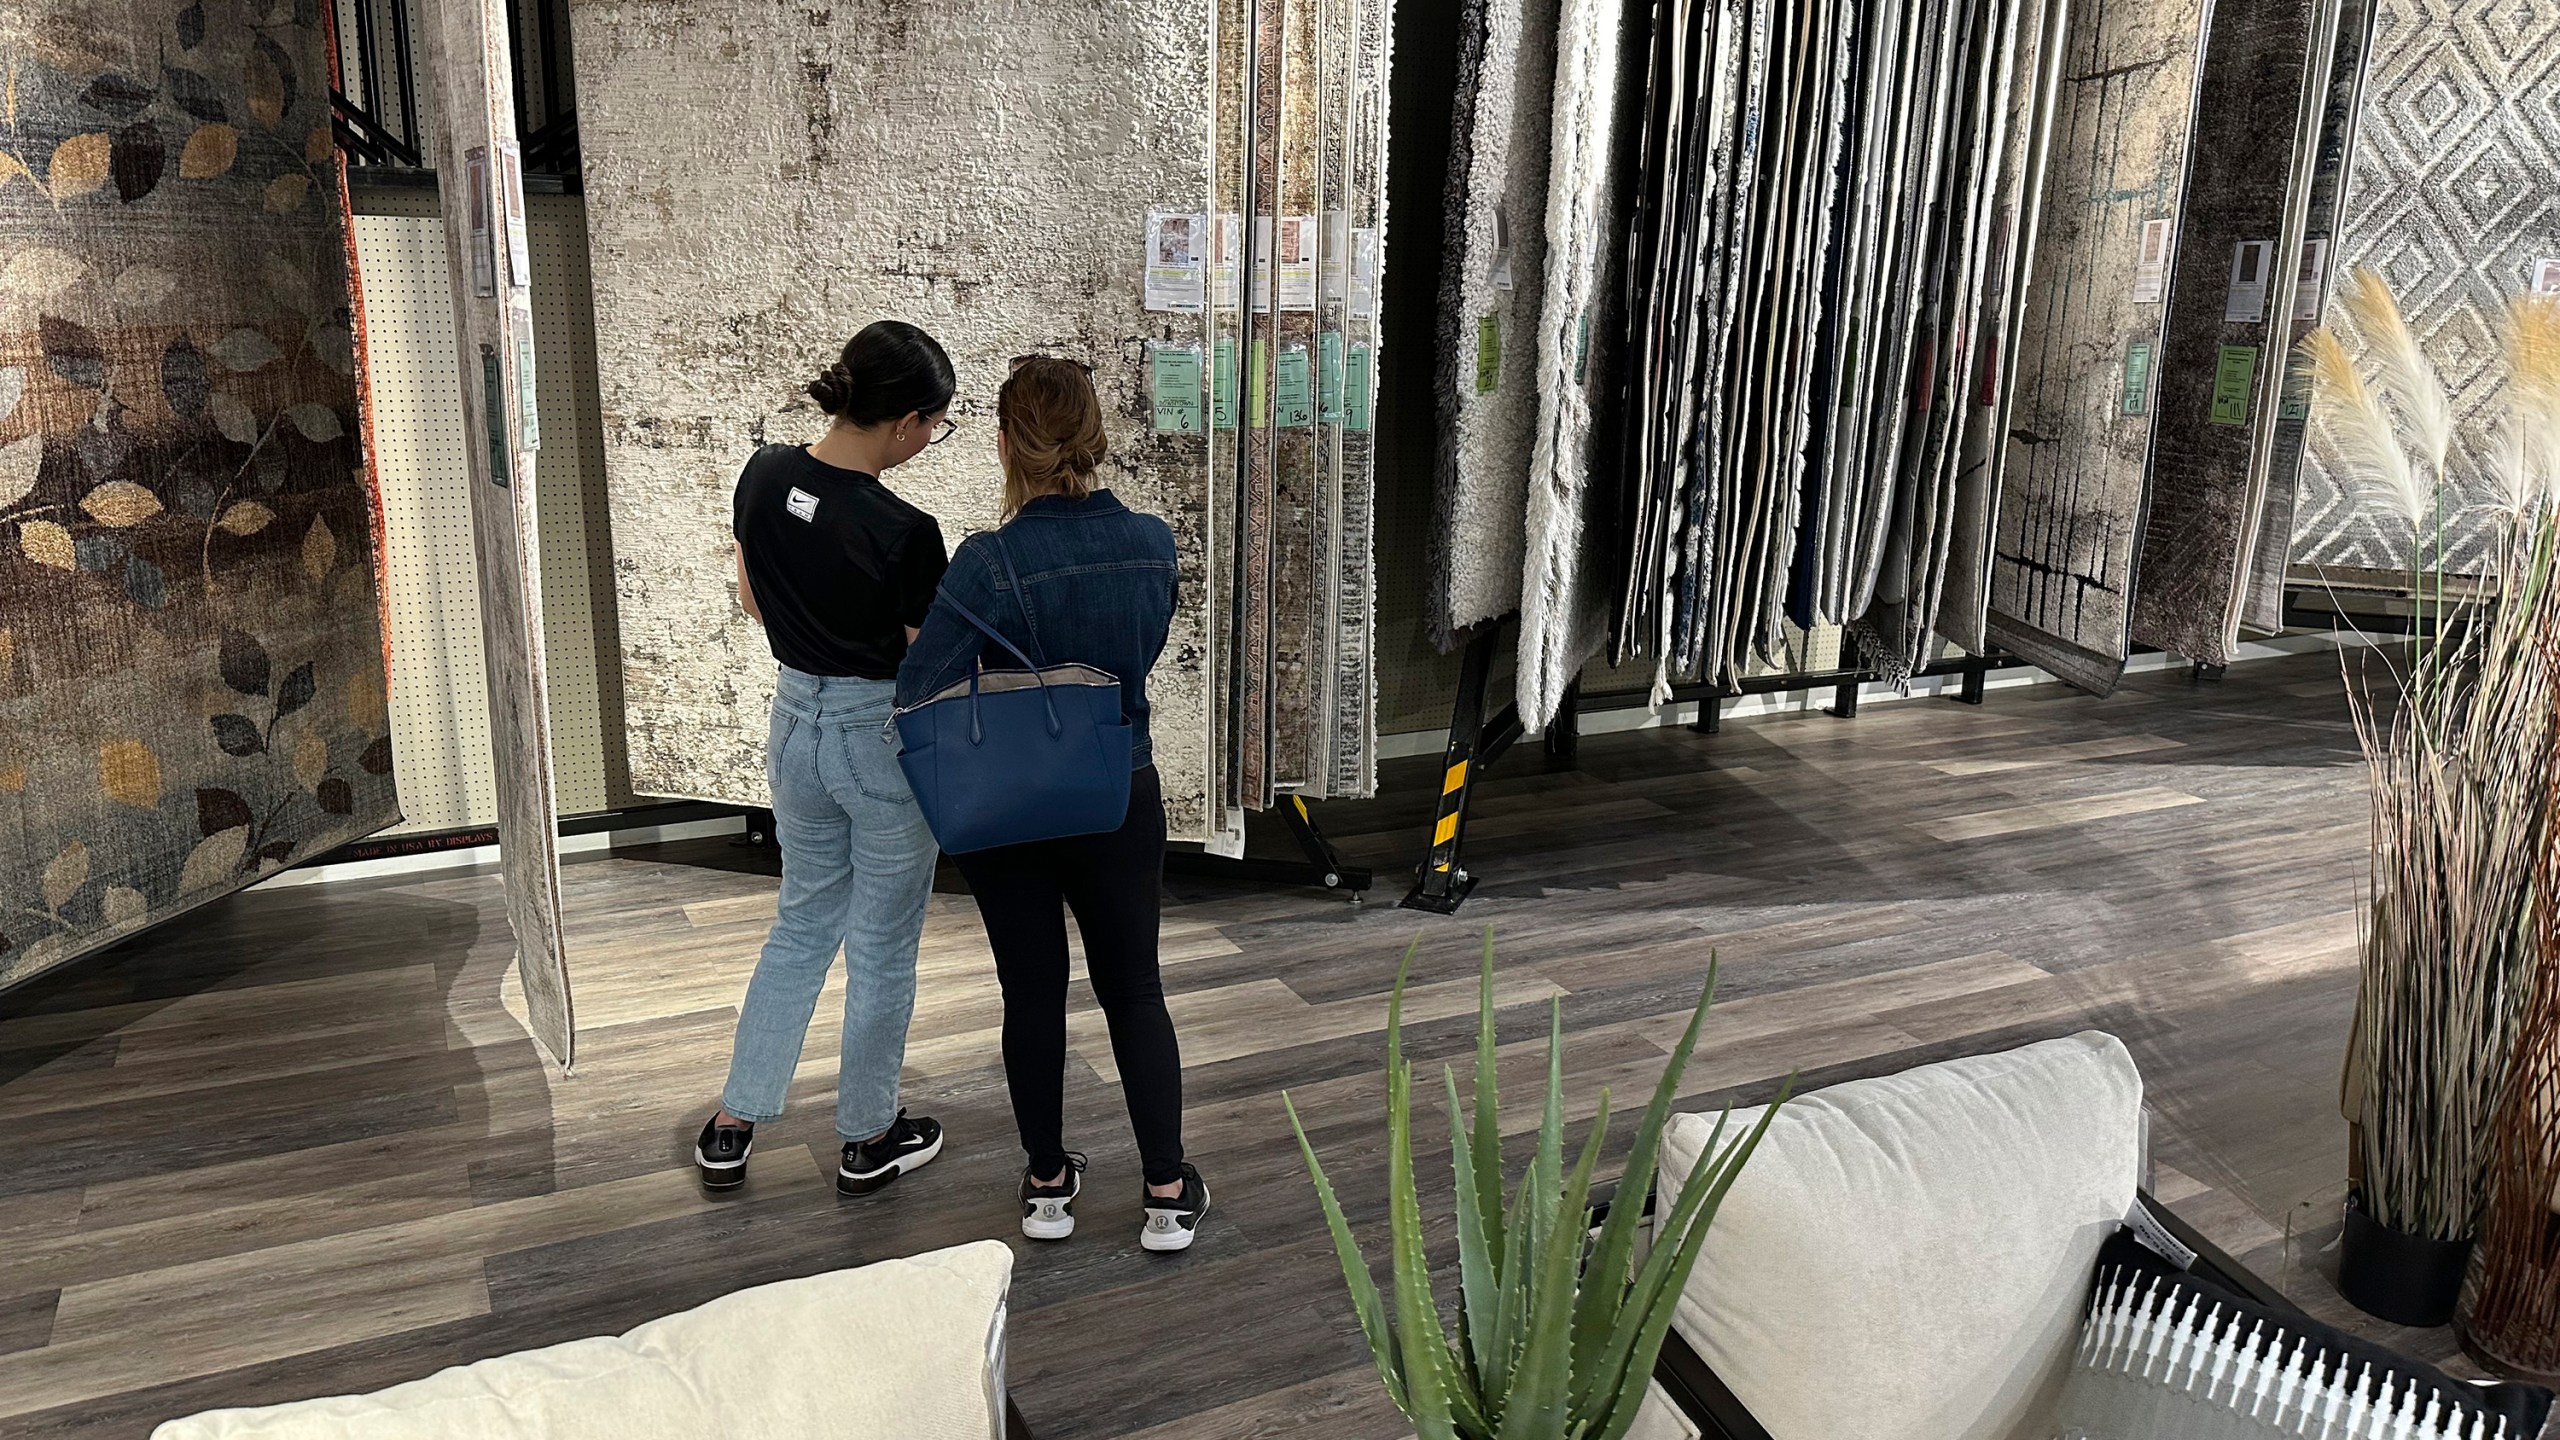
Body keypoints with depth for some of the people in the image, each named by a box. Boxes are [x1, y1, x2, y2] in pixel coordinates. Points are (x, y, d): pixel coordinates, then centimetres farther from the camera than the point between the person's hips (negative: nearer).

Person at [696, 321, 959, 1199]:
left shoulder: (763, 478, -5)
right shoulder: (903, 533, -25)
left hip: (796, 721, 6)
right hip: (884, 738, -6)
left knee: (801, 925, 23)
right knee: (881, 949, 12)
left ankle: (731, 1128, 29)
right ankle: (869, 1141, 29)